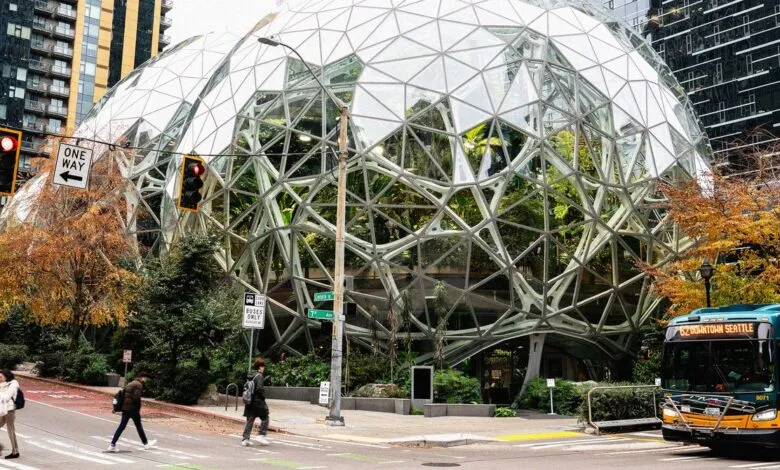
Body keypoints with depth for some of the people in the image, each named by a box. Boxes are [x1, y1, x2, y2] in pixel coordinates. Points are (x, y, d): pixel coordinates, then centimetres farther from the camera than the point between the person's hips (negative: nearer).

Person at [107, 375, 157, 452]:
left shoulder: (130, 384, 18)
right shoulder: (139, 385, -10)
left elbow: (123, 395, 18)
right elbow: (136, 397, -21)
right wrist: (138, 408, -8)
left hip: (125, 408, 8)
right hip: (133, 408, -8)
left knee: (121, 426, 7)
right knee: (139, 426, 4)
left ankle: (112, 445, 0)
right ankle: (146, 443, 17)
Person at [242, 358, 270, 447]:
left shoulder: (249, 375, 11)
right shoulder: (259, 376, -13)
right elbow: (259, 388, -21)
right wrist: (263, 396, -8)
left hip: (249, 402, 7)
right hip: (258, 401, -7)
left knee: (250, 420, 9)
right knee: (265, 418, 7)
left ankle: (245, 438, 6)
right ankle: (262, 436, 1)